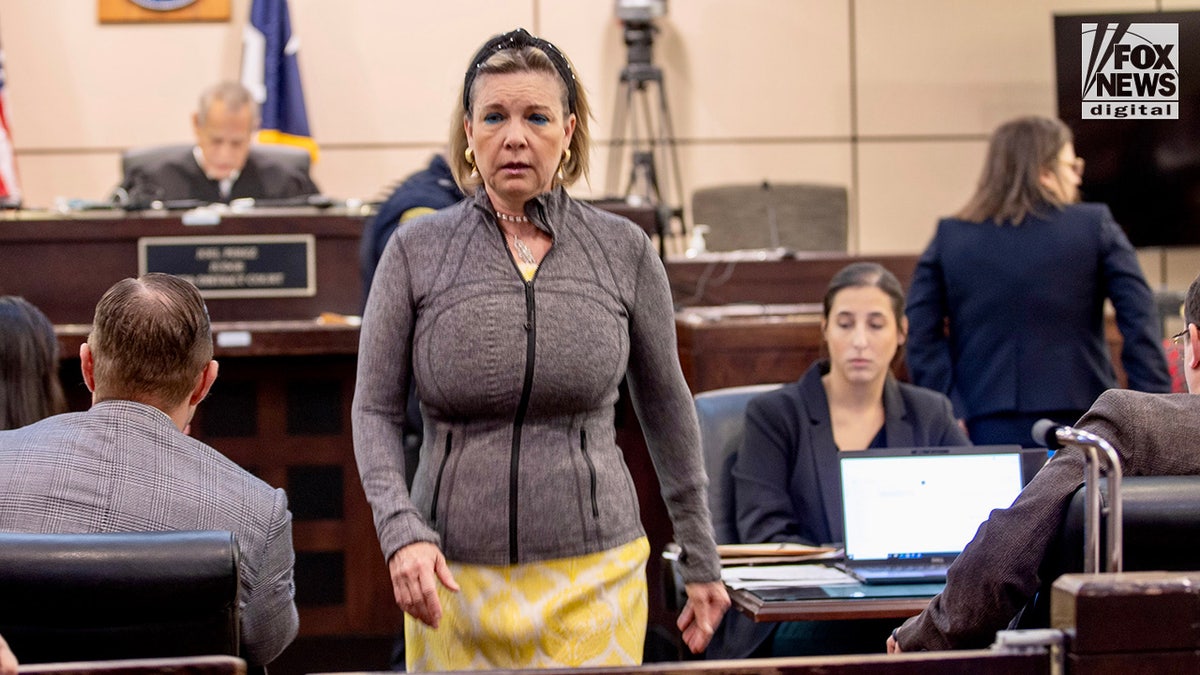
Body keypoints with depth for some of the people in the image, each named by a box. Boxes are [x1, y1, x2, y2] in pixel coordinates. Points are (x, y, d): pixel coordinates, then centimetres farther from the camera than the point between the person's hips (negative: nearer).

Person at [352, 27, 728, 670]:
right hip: (453, 576, 0)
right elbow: (375, 411, 3)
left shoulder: (623, 251, 3)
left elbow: (666, 407, 12)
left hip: (593, 577, 0)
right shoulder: (416, 251, 1)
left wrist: (702, 562, 15)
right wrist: (402, 533, -13)